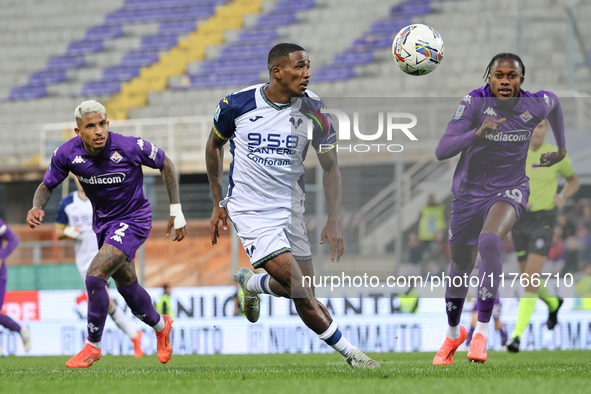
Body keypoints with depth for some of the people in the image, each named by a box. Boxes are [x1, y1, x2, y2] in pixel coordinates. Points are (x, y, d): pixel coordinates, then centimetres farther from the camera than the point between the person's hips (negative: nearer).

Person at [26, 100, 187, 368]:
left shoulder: (131, 147, -26)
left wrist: (176, 210, -6)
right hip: (103, 222, 5)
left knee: (95, 277, -21)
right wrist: (36, 208, -26)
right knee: (126, 285, 19)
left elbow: (165, 165, -8)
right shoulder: (67, 153, -17)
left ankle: (93, 346, -3)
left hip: (133, 220, -5)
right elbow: (46, 186, -2)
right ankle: (160, 326, 49)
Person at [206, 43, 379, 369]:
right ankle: (349, 353, -6)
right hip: (251, 211, -4)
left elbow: (330, 167, 1)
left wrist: (333, 220, -8)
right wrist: (218, 204, 9)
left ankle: (253, 284, 35)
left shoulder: (313, 110, -7)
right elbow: (214, 146, 8)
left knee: (302, 292, 4)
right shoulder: (236, 105, -11)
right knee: (300, 289, -17)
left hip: (291, 209, 4)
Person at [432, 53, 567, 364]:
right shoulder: (474, 103, -17)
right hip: (469, 193, 1)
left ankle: (482, 331, -25)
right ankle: (453, 333, 43)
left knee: (489, 242, -32)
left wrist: (561, 148, 26)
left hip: (509, 191, -1)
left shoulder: (537, 105, -10)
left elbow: (553, 102, 18)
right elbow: (441, 151, -25)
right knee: (460, 267, 14)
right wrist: (478, 132, -39)